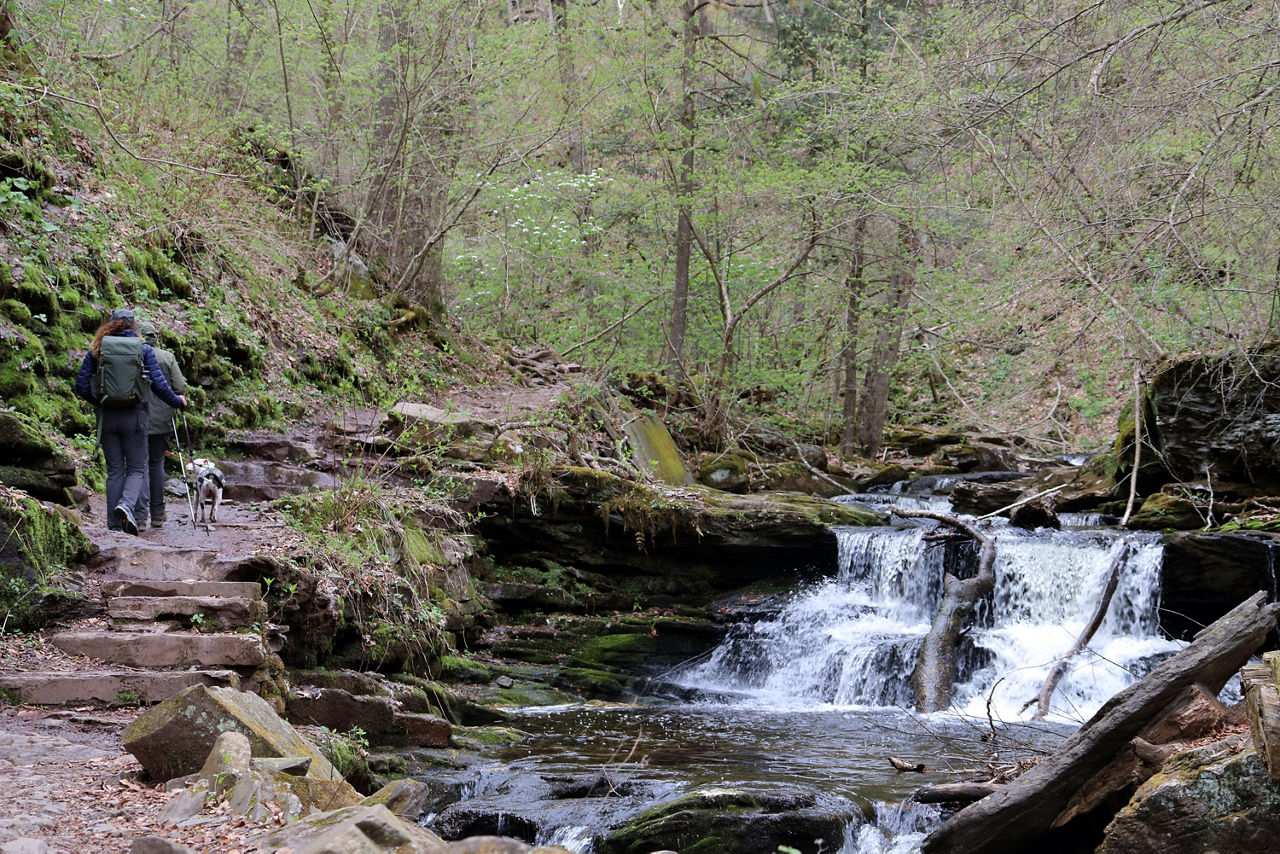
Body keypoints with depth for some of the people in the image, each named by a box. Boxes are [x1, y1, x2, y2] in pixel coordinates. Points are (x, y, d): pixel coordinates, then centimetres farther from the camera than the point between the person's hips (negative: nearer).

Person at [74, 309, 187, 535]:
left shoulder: (96, 349, 3)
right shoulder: (143, 349, -1)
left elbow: (81, 385, 3)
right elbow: (159, 384, -4)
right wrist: (178, 402, 12)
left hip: (107, 415, 2)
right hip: (134, 415, -2)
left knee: (114, 470, 9)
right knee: (136, 468, 7)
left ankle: (114, 525, 8)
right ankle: (127, 504, -21)